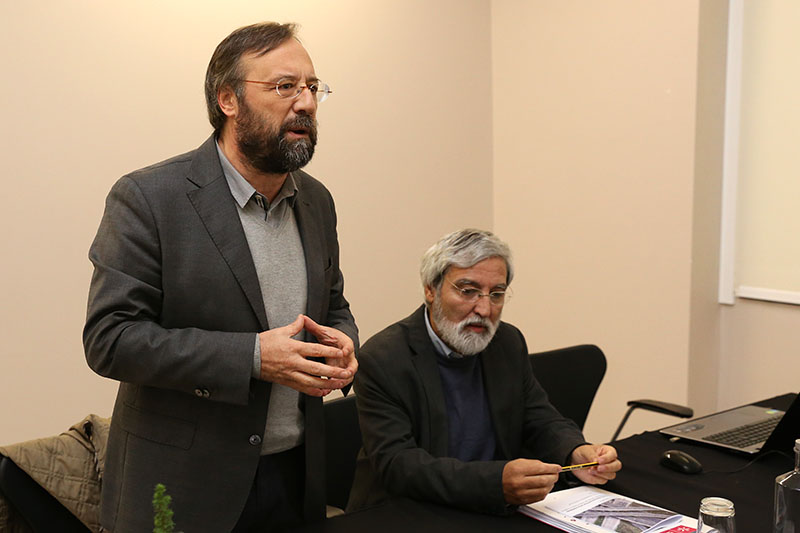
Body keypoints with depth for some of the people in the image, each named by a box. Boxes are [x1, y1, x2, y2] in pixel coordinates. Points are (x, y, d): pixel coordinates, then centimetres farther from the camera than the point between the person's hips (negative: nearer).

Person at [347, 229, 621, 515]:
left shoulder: (508, 343, 5)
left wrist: (577, 454, -13)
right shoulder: (380, 360, -14)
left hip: (498, 512, 5)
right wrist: (496, 482, -35)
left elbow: (541, 420, 10)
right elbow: (397, 465, -23)